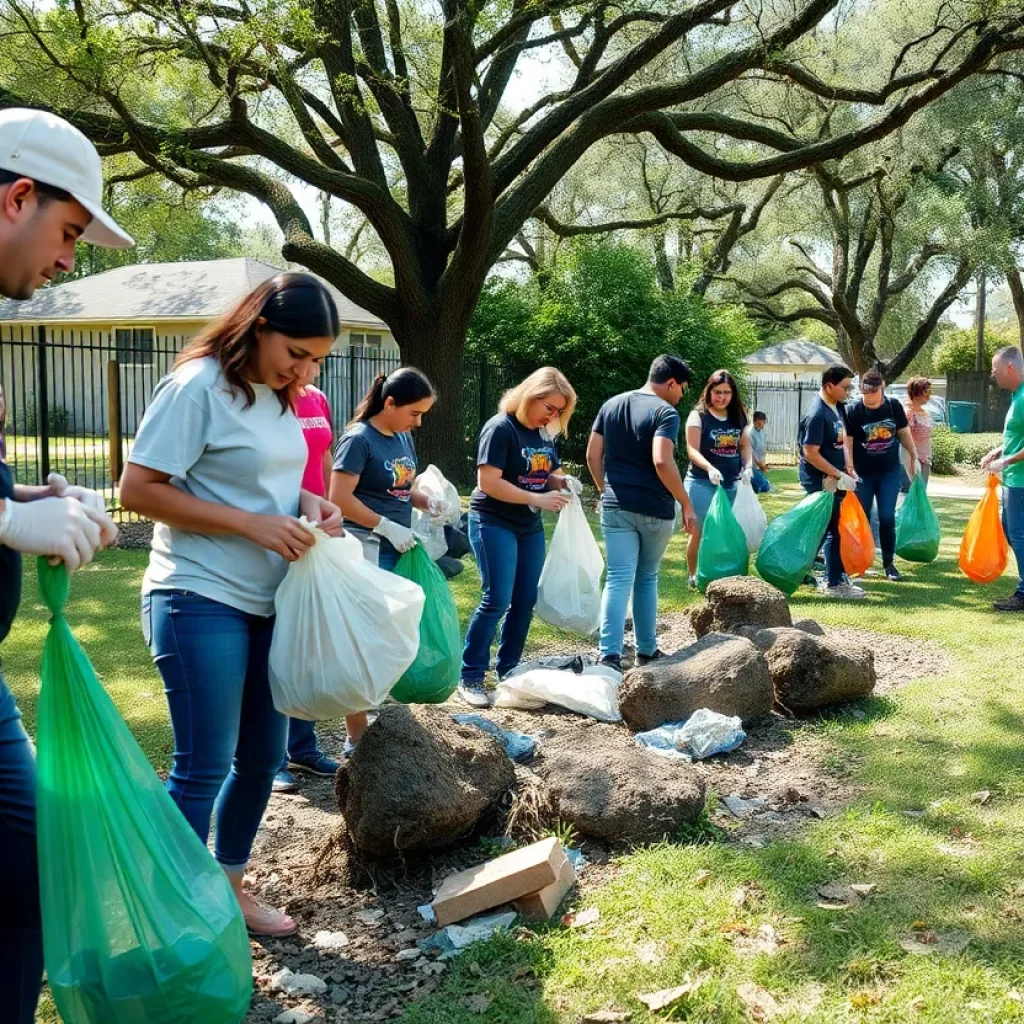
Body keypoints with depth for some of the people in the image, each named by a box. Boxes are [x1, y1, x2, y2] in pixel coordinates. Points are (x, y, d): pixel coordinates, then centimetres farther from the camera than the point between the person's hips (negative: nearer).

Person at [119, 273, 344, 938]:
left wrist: (307, 501, 1)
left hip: (269, 603, 8)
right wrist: (252, 524, -21)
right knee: (204, 769, -3)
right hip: (202, 602, -8)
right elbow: (138, 489, -17)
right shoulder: (198, 387, -14)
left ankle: (230, 885, 32)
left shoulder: (278, 395, 10)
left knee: (263, 757, 15)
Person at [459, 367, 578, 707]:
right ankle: (470, 677, -4)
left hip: (530, 527, 8)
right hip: (494, 523, -8)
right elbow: (488, 482, -22)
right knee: (497, 600, -12)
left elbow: (552, 474, 21)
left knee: (525, 601, 8)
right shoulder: (501, 428, -15)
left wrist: (565, 482, -4)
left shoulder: (544, 434, 9)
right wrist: (536, 499, -23)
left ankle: (508, 670, 20)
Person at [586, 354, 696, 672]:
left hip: (615, 507, 4)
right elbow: (661, 462, -23)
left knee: (618, 580, -1)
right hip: (654, 509, -4)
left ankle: (609, 655, -13)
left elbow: (592, 456, 10)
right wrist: (686, 503, -15)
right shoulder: (665, 412, -11)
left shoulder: (611, 405, 9)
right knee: (646, 578, 14)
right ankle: (646, 650, 25)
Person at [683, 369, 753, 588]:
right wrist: (709, 467, -31)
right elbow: (692, 450, -14)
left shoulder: (739, 417, 9)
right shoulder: (698, 416, -7)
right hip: (702, 483, -5)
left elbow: (745, 445, 13)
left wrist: (748, 466, -7)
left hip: (731, 483, 5)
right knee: (699, 531, -2)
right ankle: (694, 576, 8)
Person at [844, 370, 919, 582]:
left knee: (887, 518, 1)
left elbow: (904, 433, 8)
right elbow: (847, 442, -15)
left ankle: (889, 564, 10)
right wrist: (850, 469, -26)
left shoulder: (894, 406, -3)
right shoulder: (854, 411, -11)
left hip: (889, 472, 2)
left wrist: (914, 458, 10)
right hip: (863, 474, -1)